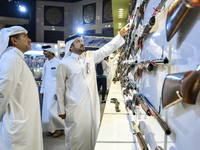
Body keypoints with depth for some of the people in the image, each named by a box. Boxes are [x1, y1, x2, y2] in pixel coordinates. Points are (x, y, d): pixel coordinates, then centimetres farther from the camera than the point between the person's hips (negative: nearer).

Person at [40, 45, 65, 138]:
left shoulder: (58, 62, -10)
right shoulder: (46, 62, 12)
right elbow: (44, 77, 16)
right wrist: (42, 90, 15)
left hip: (54, 90, -7)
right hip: (47, 90, 7)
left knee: (51, 110, -8)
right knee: (47, 110, 9)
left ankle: (60, 128, 14)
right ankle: (52, 129, 25)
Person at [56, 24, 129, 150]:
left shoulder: (90, 56, 6)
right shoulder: (64, 64, -6)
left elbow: (107, 49, 6)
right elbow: (60, 89, -4)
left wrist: (121, 35, -2)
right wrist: (61, 110, -2)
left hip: (92, 105, 4)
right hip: (75, 107, -4)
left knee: (92, 132, 17)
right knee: (75, 136, 7)